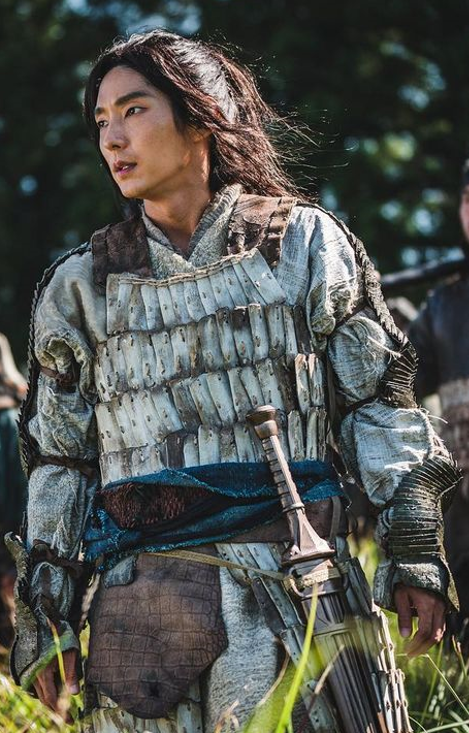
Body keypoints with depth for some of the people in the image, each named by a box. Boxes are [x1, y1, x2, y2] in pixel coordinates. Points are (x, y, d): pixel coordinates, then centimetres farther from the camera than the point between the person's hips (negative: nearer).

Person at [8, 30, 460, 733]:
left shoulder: (305, 241, 8)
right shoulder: (81, 285, 12)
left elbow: (379, 403, 8)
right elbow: (58, 459, 13)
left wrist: (415, 550, 1)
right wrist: (43, 614, 8)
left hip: (297, 581, -1)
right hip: (143, 604, 1)